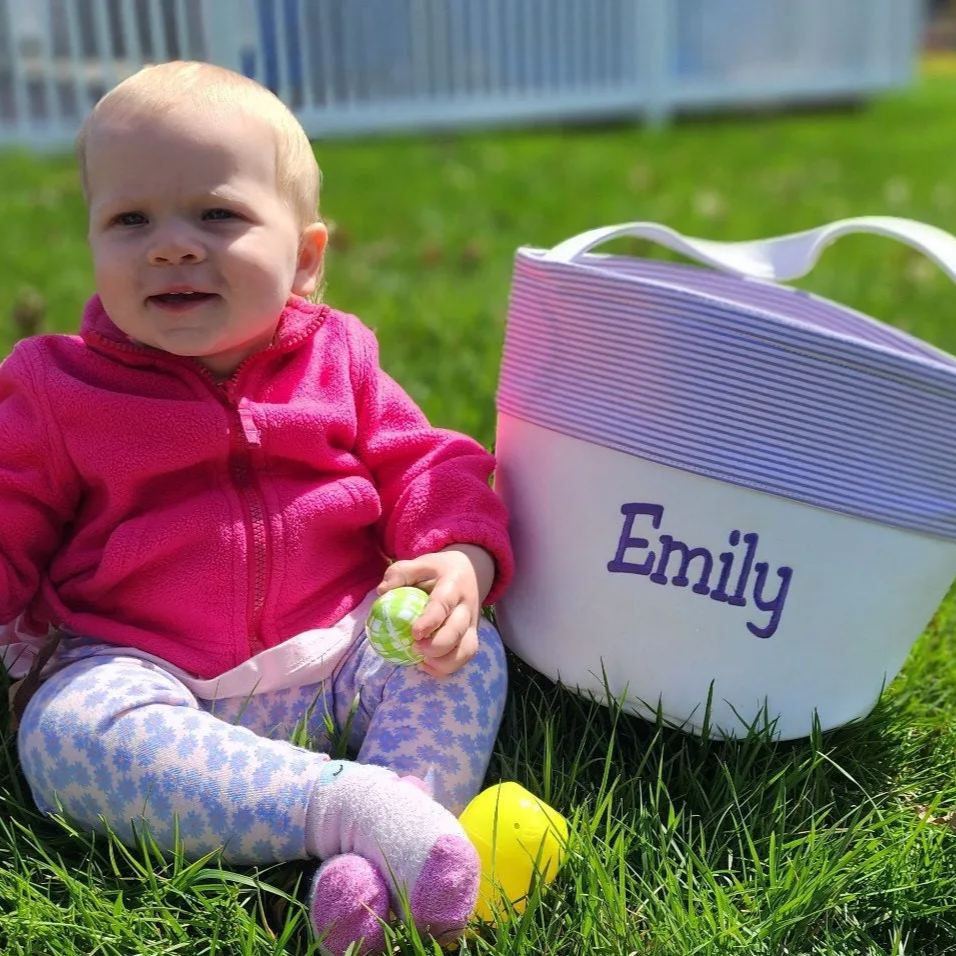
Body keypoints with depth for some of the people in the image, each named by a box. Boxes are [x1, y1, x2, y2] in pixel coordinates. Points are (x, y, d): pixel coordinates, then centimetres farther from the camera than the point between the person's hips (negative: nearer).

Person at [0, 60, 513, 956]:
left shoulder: (337, 360, 6)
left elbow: (427, 467, 7)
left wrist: (463, 557, -15)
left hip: (338, 654, 2)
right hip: (144, 671, -1)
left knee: (468, 654, -19)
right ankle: (347, 805, -39)